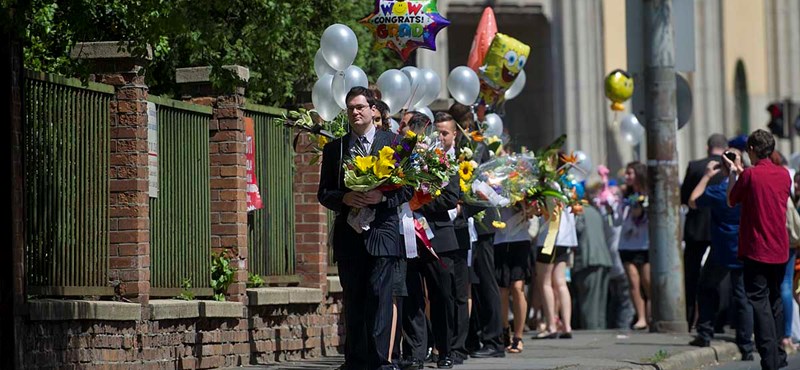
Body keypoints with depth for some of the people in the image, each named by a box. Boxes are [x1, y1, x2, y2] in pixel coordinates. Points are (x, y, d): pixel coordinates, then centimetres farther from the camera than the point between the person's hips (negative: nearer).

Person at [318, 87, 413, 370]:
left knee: (379, 296, -9)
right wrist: (345, 199, -9)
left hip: (382, 231, -3)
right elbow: (324, 193, 11)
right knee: (353, 301, 5)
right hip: (348, 234, 3)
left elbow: (408, 188, 4)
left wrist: (383, 196, -13)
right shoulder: (334, 148, 12)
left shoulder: (393, 143, 5)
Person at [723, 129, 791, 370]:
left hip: (756, 250, -6)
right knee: (775, 300, 18)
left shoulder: (750, 175, -12)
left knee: (759, 303, -5)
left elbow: (731, 201, 1)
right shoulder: (784, 175, 3)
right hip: (780, 251, 6)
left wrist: (734, 172, 12)